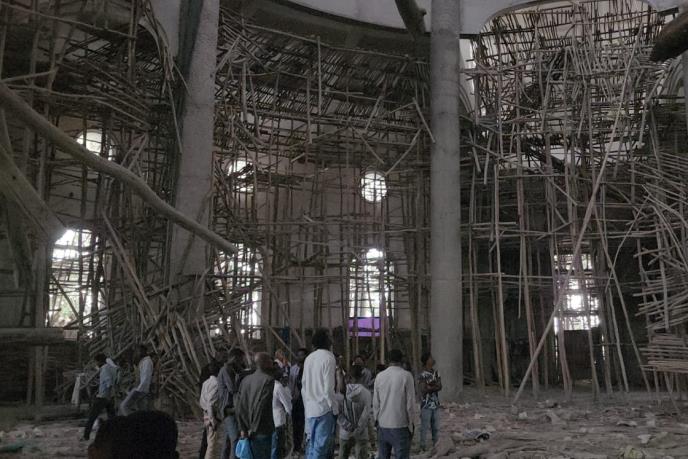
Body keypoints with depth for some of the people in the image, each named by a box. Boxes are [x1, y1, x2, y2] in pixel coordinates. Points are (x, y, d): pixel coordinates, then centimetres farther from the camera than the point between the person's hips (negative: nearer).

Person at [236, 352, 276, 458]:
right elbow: (262, 406, -17)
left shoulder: (245, 380, 9)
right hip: (262, 431, -6)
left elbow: (239, 406, 6)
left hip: (247, 432, 6)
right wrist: (254, 429, -9)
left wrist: (242, 428, 8)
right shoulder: (268, 380, -10)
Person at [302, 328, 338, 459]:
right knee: (321, 446, -3)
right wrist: (335, 409, -6)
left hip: (310, 409, 7)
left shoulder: (308, 358, 9)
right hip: (324, 409, -7)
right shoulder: (328, 357, -11)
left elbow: (304, 386, 12)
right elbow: (328, 388, -14)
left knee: (311, 444, 14)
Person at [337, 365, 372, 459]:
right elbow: (365, 414, -12)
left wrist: (346, 425, -9)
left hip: (344, 433, 2)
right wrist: (357, 432, -11)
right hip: (361, 434, -2)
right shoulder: (366, 392, -9)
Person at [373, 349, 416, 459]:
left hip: (382, 426, 4)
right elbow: (410, 403, -6)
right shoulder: (406, 376, -8)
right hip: (400, 425, -4)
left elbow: (375, 403, 7)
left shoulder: (379, 376, 3)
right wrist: (411, 424, 4)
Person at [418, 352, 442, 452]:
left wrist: (430, 387, -17)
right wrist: (434, 386, -9)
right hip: (426, 405, -6)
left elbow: (440, 387, -1)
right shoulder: (422, 375, -14)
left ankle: (435, 445, 23)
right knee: (425, 427, 1)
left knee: (436, 426, 12)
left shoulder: (436, 372, 7)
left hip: (436, 404, 6)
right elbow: (423, 390, -18)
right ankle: (422, 446, 11)